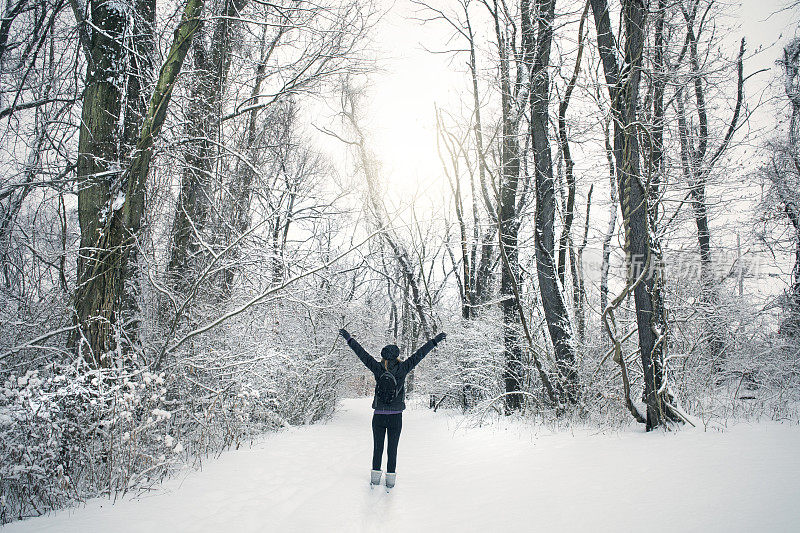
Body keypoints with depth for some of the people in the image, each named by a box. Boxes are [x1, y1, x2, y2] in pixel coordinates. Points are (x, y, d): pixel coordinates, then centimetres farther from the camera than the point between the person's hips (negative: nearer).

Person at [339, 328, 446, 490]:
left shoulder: (378, 369, -6)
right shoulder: (402, 369, -7)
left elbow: (362, 354, 0)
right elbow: (419, 354, -3)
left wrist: (349, 339, 9)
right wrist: (435, 341, 3)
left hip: (378, 416, 1)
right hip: (396, 417, -1)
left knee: (377, 448, 11)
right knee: (392, 449, 7)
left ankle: (375, 477, 17)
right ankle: (390, 479, 10)